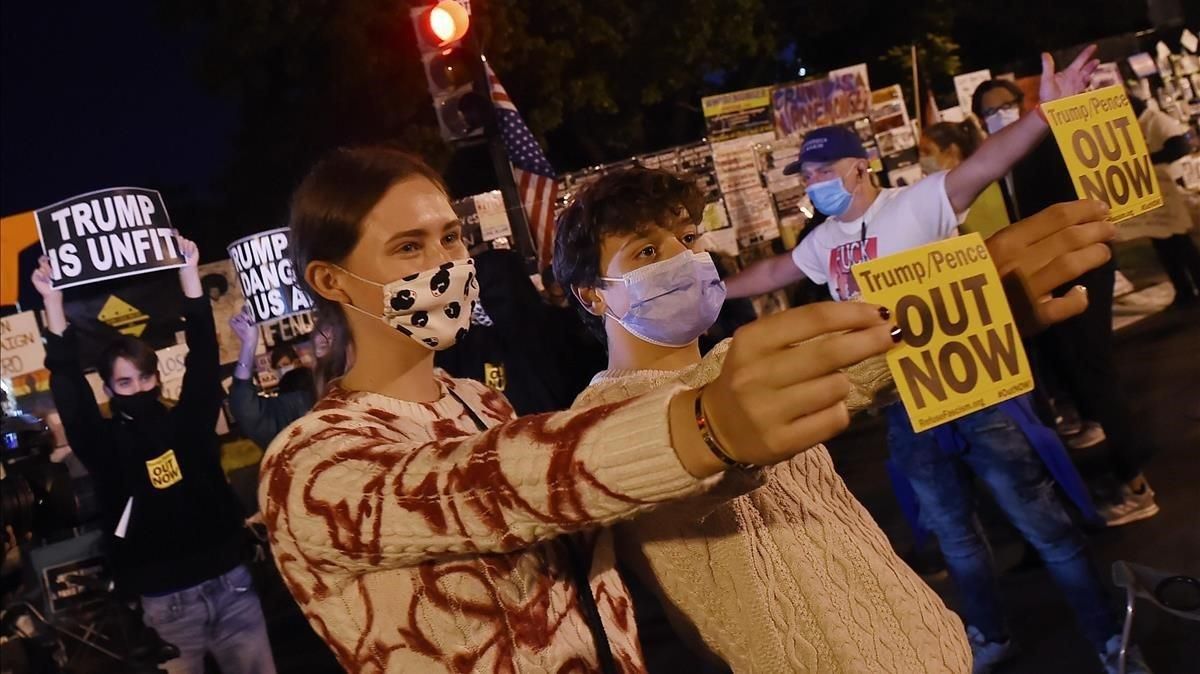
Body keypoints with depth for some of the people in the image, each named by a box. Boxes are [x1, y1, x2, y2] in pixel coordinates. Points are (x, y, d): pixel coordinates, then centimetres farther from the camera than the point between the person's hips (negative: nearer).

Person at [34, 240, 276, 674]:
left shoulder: (188, 422, 5)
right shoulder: (106, 444, 1)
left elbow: (203, 352, 1)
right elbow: (68, 384, -8)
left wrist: (188, 272, -3)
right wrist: (52, 302, -13)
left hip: (230, 582, 2)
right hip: (166, 601, -2)